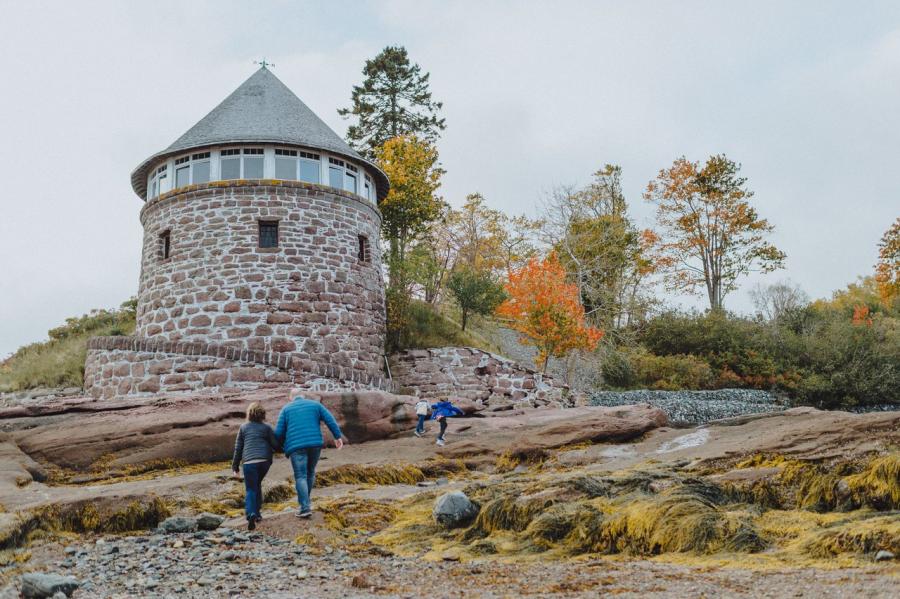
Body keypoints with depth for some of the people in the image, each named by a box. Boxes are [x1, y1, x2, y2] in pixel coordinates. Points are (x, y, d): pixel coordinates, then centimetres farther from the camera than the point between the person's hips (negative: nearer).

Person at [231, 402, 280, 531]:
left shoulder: (244, 427, 11)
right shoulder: (267, 427, 8)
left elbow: (238, 448, 12)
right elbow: (276, 445, 3)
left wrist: (235, 467, 17)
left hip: (249, 462, -1)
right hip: (265, 461, 1)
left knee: (250, 490, 0)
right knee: (257, 485, 23)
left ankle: (251, 514, -24)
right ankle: (257, 512, 23)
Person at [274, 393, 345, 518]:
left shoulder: (286, 408, 14)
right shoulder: (315, 404, 18)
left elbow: (279, 432, 7)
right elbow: (330, 420, 6)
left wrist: (281, 445, 24)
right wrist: (338, 436, 4)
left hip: (296, 446, -2)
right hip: (315, 443, 2)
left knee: (300, 476, -3)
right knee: (310, 472, 20)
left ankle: (305, 508, -14)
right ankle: (305, 501, 26)